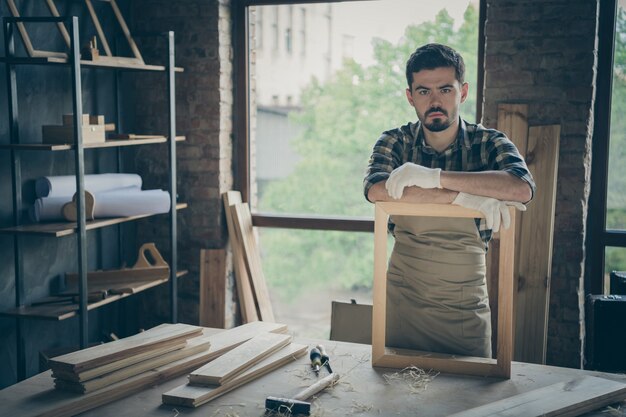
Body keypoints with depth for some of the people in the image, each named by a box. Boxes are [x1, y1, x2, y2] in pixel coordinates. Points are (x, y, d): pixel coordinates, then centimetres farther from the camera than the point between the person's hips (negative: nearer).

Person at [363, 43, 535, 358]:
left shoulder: (489, 143, -4)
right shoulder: (395, 142, -2)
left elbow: (522, 189, -26)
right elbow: (375, 190, -24)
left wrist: (434, 177, -31)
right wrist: (462, 196, -31)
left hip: (465, 307, 0)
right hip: (403, 299, 1)